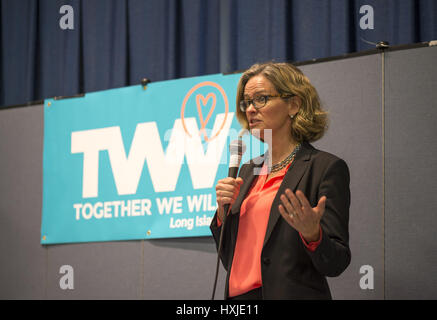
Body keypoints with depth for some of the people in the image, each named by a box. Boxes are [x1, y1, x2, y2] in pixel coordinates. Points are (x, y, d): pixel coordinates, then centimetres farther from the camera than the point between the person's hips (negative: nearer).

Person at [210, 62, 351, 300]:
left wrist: (312, 233, -26)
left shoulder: (326, 167, -5)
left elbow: (335, 264, -9)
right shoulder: (249, 170, 15)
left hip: (292, 294, -6)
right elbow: (231, 260, 15)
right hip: (239, 295, 6)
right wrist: (224, 211, 1)